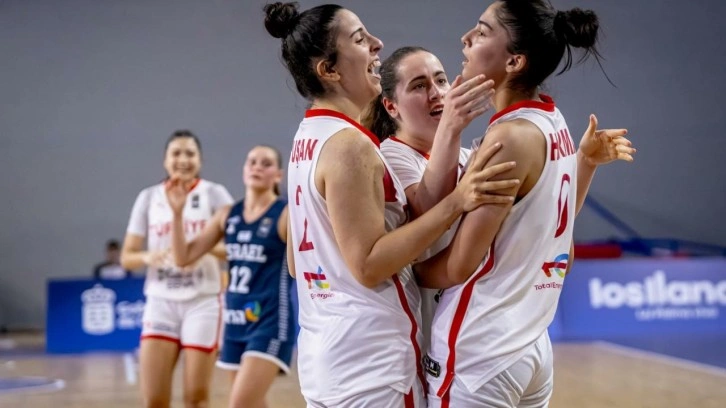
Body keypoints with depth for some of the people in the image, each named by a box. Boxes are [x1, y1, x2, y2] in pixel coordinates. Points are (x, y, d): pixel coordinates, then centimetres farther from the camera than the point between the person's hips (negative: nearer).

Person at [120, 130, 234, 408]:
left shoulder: (215, 194, -1)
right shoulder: (149, 197, 7)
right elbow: (126, 257, 7)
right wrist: (147, 257, -15)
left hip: (203, 302, -2)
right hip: (160, 302, 2)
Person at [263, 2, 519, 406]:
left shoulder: (309, 138, 11)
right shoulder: (348, 144, -17)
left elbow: (296, 261, 17)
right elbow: (369, 264, -20)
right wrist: (454, 203, -25)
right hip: (370, 362, -9)